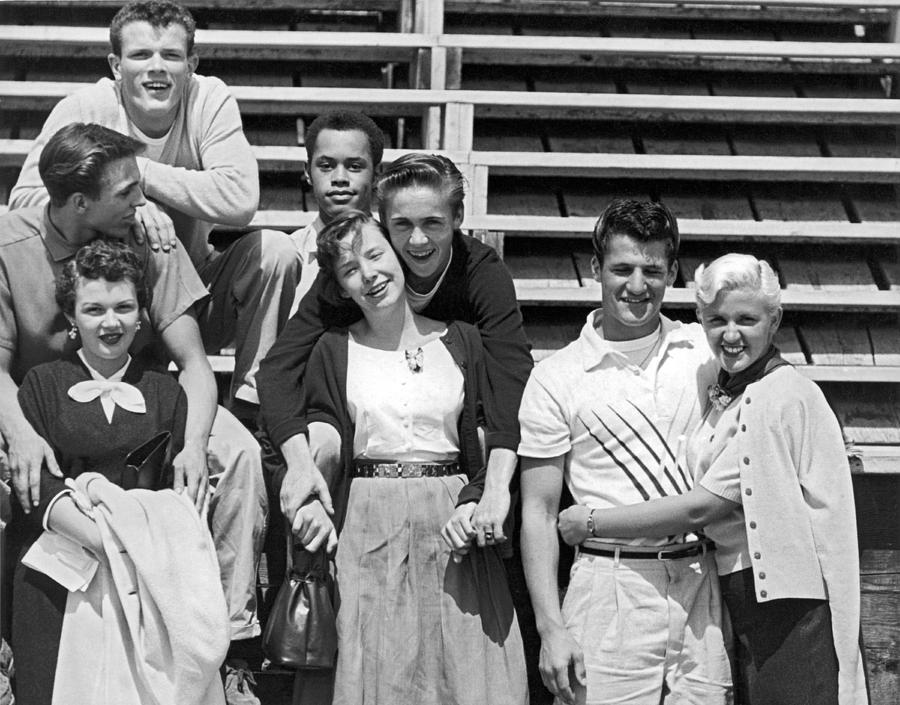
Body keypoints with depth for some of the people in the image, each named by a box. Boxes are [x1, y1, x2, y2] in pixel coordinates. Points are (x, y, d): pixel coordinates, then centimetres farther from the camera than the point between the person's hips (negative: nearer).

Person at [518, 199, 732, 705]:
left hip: (702, 585, 3)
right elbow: (538, 511, 0)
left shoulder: (705, 351, 8)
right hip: (612, 588, -3)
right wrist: (551, 628, -7)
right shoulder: (556, 378, 0)